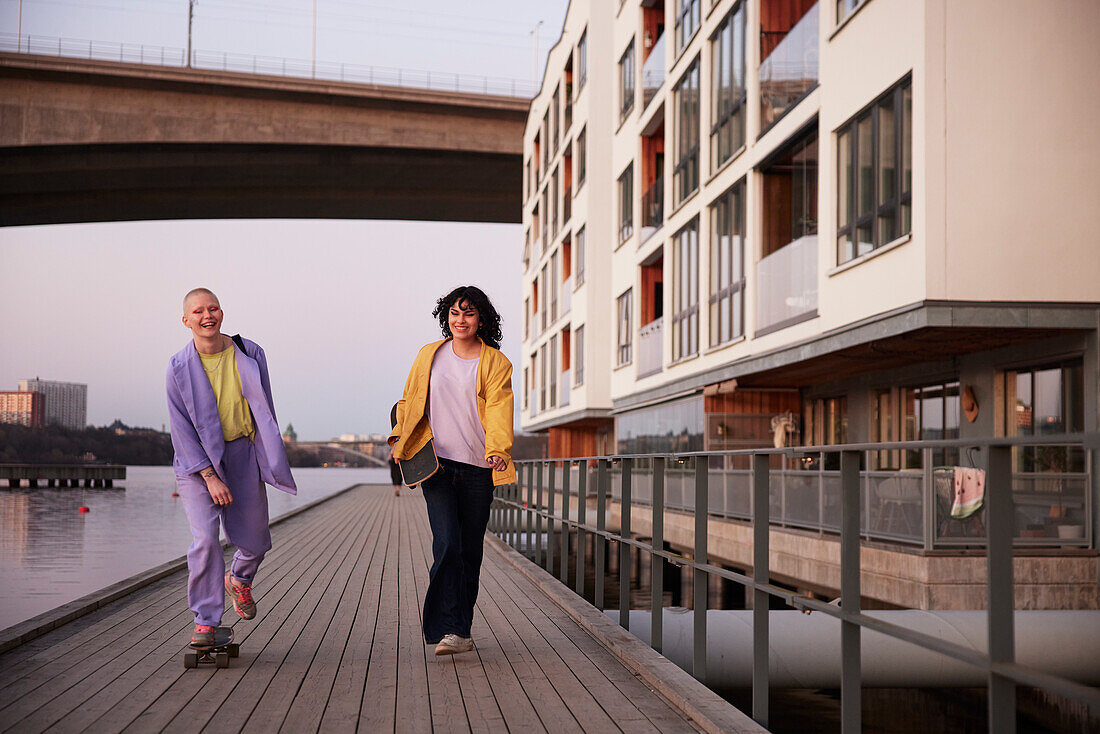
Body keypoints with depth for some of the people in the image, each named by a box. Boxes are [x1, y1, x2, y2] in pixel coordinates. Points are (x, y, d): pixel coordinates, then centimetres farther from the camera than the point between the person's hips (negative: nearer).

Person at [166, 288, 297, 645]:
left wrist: (270, 458, 10)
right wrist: (210, 477, -15)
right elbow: (182, 428, -9)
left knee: (256, 540, 8)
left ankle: (239, 580, 42)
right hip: (197, 459, -3)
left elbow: (264, 408, 9)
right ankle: (205, 620, -1)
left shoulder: (250, 354, -2)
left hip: (243, 452, 3)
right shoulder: (179, 368, -9)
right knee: (205, 539, -14)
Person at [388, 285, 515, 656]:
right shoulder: (429, 355, 9)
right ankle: (449, 631, -15)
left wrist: (499, 449, -27)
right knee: (447, 544, -15)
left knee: (470, 551, 5)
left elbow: (499, 411, -11)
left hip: (478, 469, 0)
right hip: (436, 465, 0)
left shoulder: (496, 363, 3)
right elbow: (409, 401, 21)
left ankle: (460, 629, 20)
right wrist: (399, 437, 7)